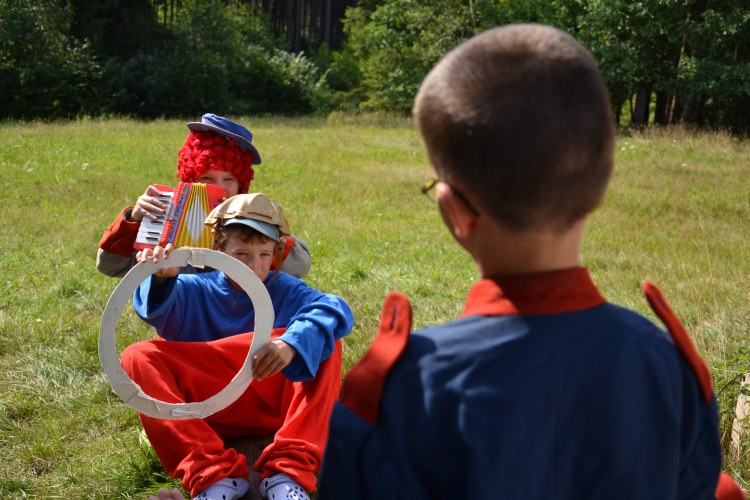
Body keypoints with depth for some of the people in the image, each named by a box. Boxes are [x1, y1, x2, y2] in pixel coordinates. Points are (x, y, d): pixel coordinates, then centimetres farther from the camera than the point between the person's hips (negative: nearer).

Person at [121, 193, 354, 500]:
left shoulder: (285, 290, 3)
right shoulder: (195, 290, 6)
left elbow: (337, 311, -18)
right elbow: (156, 310, -17)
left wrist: (292, 343, -38)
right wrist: (161, 280, -41)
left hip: (276, 403, -1)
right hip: (212, 413, 1)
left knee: (324, 340, -21)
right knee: (138, 357, -18)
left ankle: (288, 471, -30)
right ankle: (214, 474, -31)